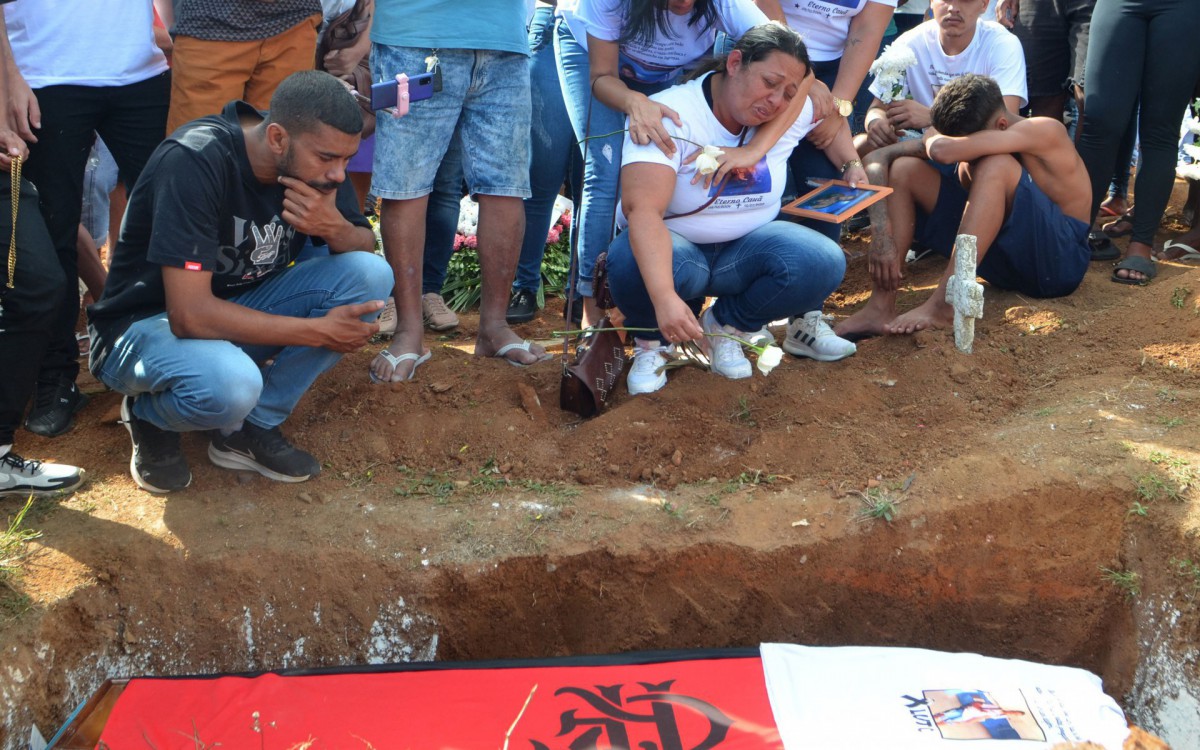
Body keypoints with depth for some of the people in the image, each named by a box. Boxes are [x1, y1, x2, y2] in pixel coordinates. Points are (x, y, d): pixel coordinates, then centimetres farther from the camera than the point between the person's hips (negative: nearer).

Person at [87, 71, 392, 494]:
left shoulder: (316, 157, -9)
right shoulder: (195, 162, -29)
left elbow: (366, 248, 0)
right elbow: (190, 315, -33)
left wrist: (335, 228, -25)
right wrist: (318, 331, -28)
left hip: (240, 307, 7)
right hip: (147, 325, -7)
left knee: (371, 274, -16)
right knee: (230, 382, -40)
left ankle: (254, 427, -7)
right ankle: (150, 416, -1)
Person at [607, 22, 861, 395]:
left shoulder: (792, 113, -7)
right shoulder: (669, 115, -25)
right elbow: (643, 208, -38)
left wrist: (852, 165, 1)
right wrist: (665, 298, -52)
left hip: (745, 248, 5)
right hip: (671, 247, -4)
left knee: (825, 263, -24)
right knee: (633, 264, -40)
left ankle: (726, 325, 0)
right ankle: (652, 340, -5)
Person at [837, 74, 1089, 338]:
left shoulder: (1044, 131, -20)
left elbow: (943, 151, -33)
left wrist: (931, 135, -10)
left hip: (1061, 258, -7)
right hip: (1005, 257, 7)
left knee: (995, 165, -32)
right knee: (904, 170, -3)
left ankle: (944, 305, -35)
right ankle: (881, 306, -17)